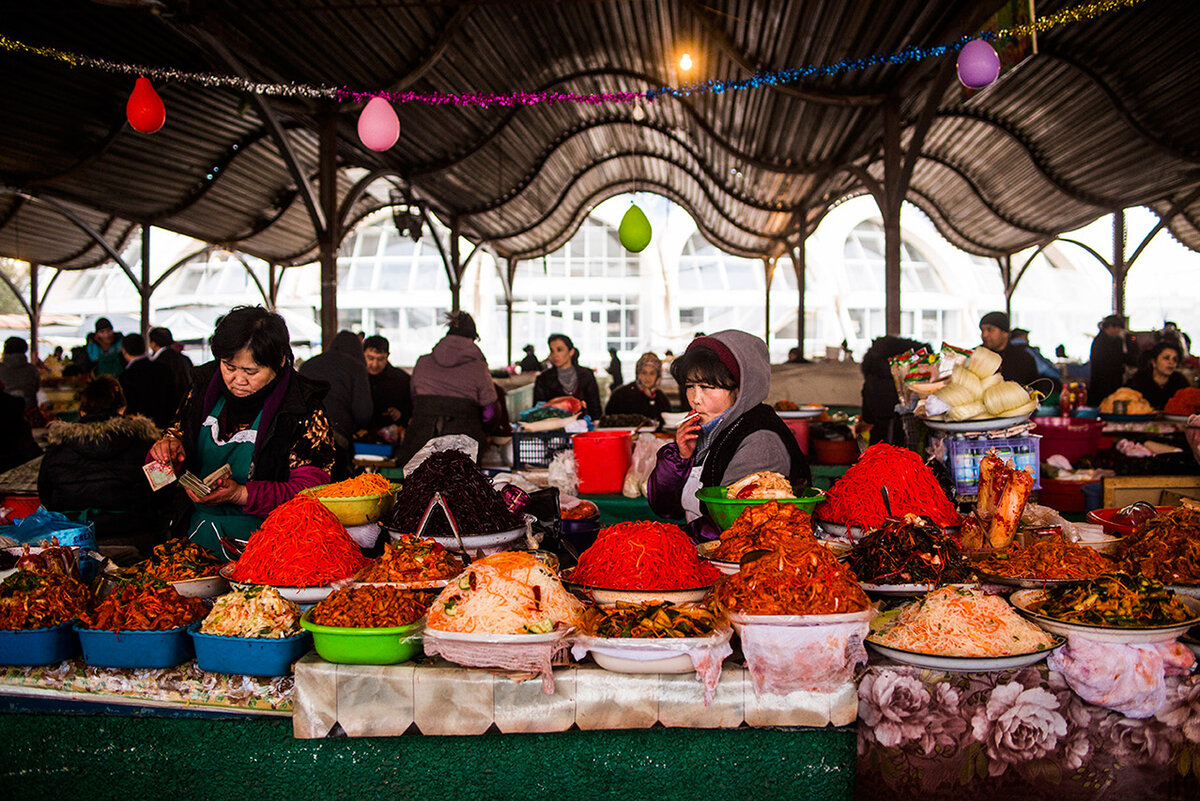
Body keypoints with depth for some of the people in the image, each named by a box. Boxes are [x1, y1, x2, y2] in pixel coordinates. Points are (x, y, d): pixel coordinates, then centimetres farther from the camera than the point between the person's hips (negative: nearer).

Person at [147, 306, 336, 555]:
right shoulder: (206, 386, 7)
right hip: (198, 530, 4)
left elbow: (310, 490, -12)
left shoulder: (303, 407, -9)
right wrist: (169, 446, -4)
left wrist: (241, 494, -22)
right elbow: (178, 431, 21)